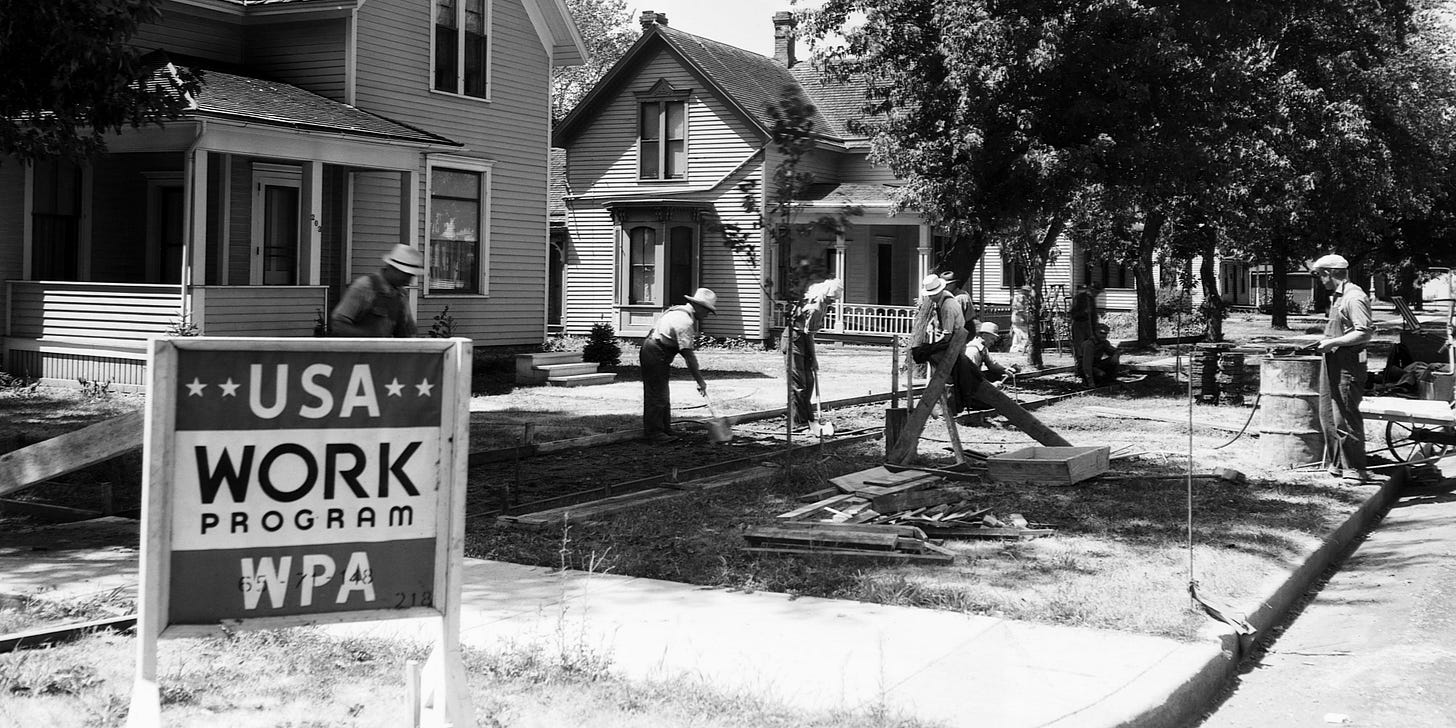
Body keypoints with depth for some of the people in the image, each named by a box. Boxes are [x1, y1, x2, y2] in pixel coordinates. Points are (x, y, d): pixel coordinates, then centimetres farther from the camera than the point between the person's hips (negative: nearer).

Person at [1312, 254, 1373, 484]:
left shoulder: (1354, 298, -16)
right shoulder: (1336, 297, 15)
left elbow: (1364, 333, -22)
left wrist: (1333, 342, -20)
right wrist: (1325, 342, 13)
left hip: (1348, 364, -10)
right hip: (1332, 361, 10)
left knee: (1345, 417, -7)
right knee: (1327, 415, 15)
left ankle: (1354, 469, 1)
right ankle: (1335, 464, 24)